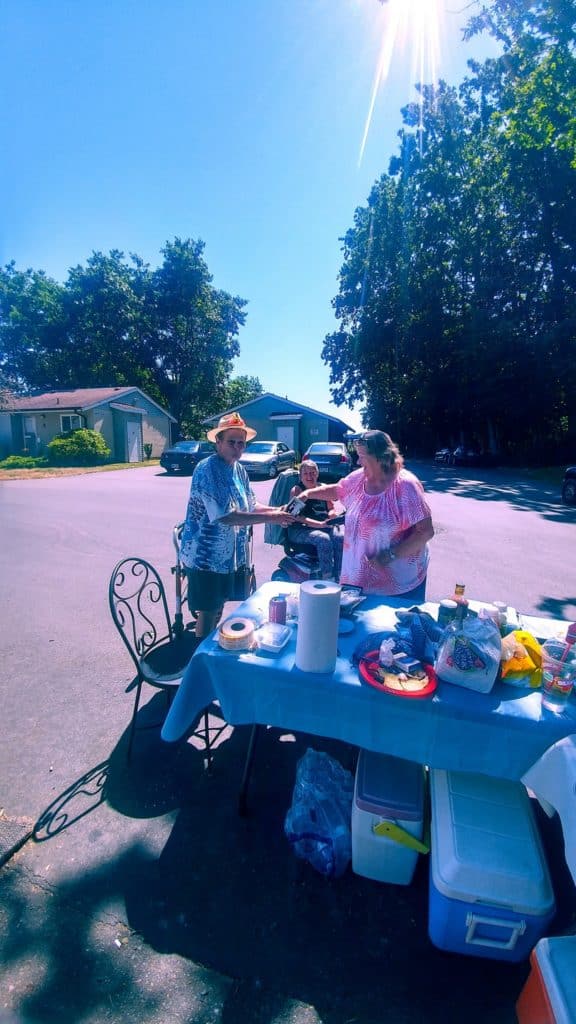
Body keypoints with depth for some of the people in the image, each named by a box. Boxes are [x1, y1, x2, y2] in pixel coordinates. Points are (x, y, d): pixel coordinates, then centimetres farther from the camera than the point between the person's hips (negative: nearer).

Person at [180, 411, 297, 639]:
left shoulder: (240, 470, 5)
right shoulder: (206, 470, -20)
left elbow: (250, 506, 11)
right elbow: (225, 516, -29)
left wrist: (276, 510, -8)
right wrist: (271, 518, -28)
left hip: (228, 554, 8)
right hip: (205, 554, -8)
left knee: (219, 606, 21)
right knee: (207, 611, 4)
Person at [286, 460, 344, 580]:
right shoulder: (296, 490, -1)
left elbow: (332, 509, 19)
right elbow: (297, 516, -13)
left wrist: (332, 514, -8)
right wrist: (319, 524, -24)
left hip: (324, 527, 5)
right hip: (300, 530, -5)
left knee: (340, 538, -24)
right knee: (324, 539, -32)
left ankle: (338, 578, -18)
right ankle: (327, 578, -27)